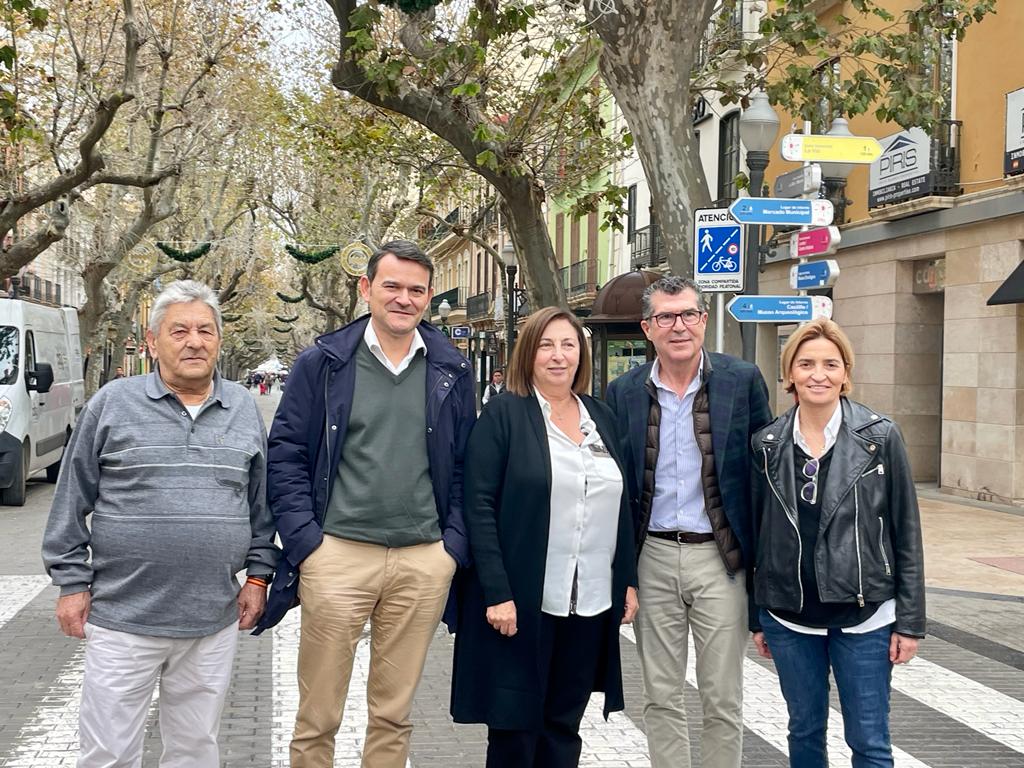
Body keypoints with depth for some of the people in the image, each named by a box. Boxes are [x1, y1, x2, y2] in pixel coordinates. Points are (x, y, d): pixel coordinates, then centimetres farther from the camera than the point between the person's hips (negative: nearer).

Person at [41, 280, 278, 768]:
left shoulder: (244, 410, 7)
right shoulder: (112, 404, -1)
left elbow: (261, 502, 13)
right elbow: (72, 502, 1)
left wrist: (259, 574, 9)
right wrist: (72, 582, -2)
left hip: (214, 620, 3)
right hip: (123, 617, -2)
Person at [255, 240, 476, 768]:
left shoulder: (451, 370, 8)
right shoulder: (324, 362, 1)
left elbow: (465, 464, 11)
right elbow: (286, 452, 1)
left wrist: (455, 542, 1)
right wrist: (304, 537, -8)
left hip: (425, 561, 2)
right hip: (338, 555, -2)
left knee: (394, 713, 13)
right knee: (317, 716, 6)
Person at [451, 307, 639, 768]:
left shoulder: (601, 417, 11)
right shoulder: (504, 413, -5)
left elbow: (619, 506, 15)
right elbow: (479, 507, -10)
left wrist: (629, 581, 9)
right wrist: (497, 592, -16)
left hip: (591, 602, 5)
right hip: (522, 601, -4)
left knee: (564, 726, 12)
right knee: (515, 724, 5)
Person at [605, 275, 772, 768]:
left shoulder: (743, 381, -3)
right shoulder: (624, 392, 3)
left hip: (719, 556, -2)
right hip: (651, 557, 2)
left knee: (723, 701, 5)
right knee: (660, 698, 11)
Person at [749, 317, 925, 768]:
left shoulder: (880, 437, -5)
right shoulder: (767, 445, 1)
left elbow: (906, 532, -3)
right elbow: (757, 533, 7)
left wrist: (910, 621, -5)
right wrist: (756, 617, 8)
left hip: (863, 616, -2)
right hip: (789, 617, 2)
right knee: (805, 731, 14)